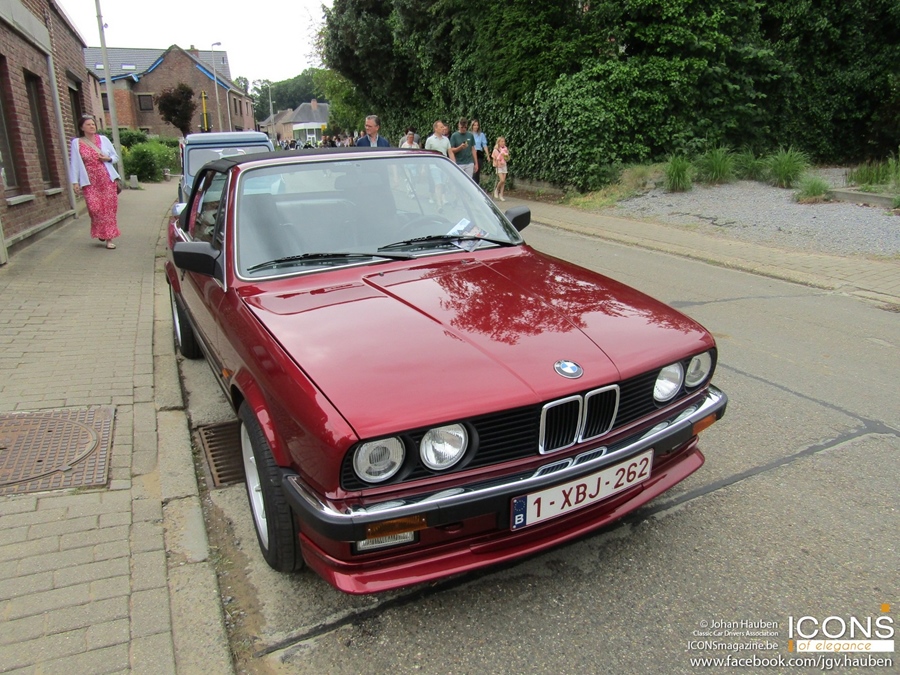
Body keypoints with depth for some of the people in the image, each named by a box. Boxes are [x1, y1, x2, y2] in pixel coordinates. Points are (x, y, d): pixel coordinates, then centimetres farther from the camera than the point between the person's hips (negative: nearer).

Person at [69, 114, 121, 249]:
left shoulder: (103, 139, 6)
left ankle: (108, 237, 8)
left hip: (107, 179, 2)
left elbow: (116, 156, 13)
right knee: (96, 208, -8)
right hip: (90, 182, -2)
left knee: (109, 208, 1)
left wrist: (108, 158, -10)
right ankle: (102, 233, 11)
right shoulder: (76, 143, 1)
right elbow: (74, 163, 0)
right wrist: (75, 182, -6)